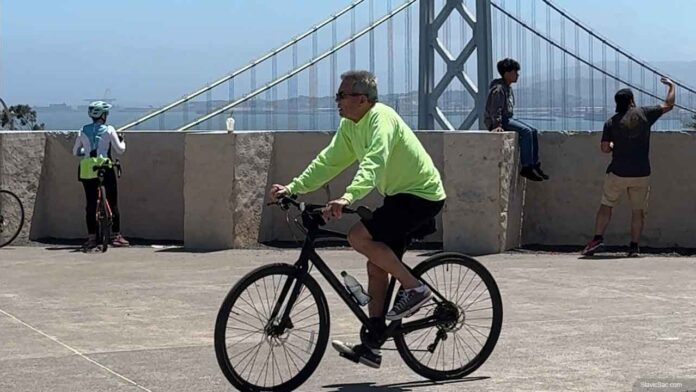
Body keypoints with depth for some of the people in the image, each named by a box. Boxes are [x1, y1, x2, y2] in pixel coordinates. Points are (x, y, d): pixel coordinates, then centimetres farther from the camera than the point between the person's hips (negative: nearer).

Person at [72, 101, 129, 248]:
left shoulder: (83, 131, 5)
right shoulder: (109, 130, -5)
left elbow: (75, 152, 9)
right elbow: (120, 150, -6)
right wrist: (122, 141, 14)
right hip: (106, 169, -3)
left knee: (90, 204, 7)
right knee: (112, 203, 5)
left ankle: (91, 237, 6)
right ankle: (116, 236, 6)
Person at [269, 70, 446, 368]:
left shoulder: (381, 119, -22)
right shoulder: (350, 126, 6)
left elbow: (374, 163, -37)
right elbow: (329, 161, 10)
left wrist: (347, 198, -51)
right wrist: (293, 188, 1)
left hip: (421, 195, -10)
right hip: (400, 195, 10)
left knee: (359, 237, -22)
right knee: (377, 267, 7)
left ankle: (414, 288, -11)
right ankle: (371, 346, 11)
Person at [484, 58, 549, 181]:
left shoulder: (508, 88, 17)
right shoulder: (498, 89, -15)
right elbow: (495, 110, -22)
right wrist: (498, 125, -31)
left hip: (507, 119, 10)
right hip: (496, 121, -10)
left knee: (533, 131, 0)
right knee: (526, 132, -25)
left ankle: (535, 165, 0)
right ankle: (526, 168, -25)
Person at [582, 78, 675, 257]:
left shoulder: (611, 122, -3)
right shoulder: (644, 113, -3)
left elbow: (605, 148, -5)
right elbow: (668, 105, 6)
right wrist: (671, 86, 22)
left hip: (618, 173, 0)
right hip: (641, 174, 0)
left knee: (606, 205, 11)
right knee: (638, 210, 9)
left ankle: (598, 238, 0)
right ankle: (634, 246, 7)